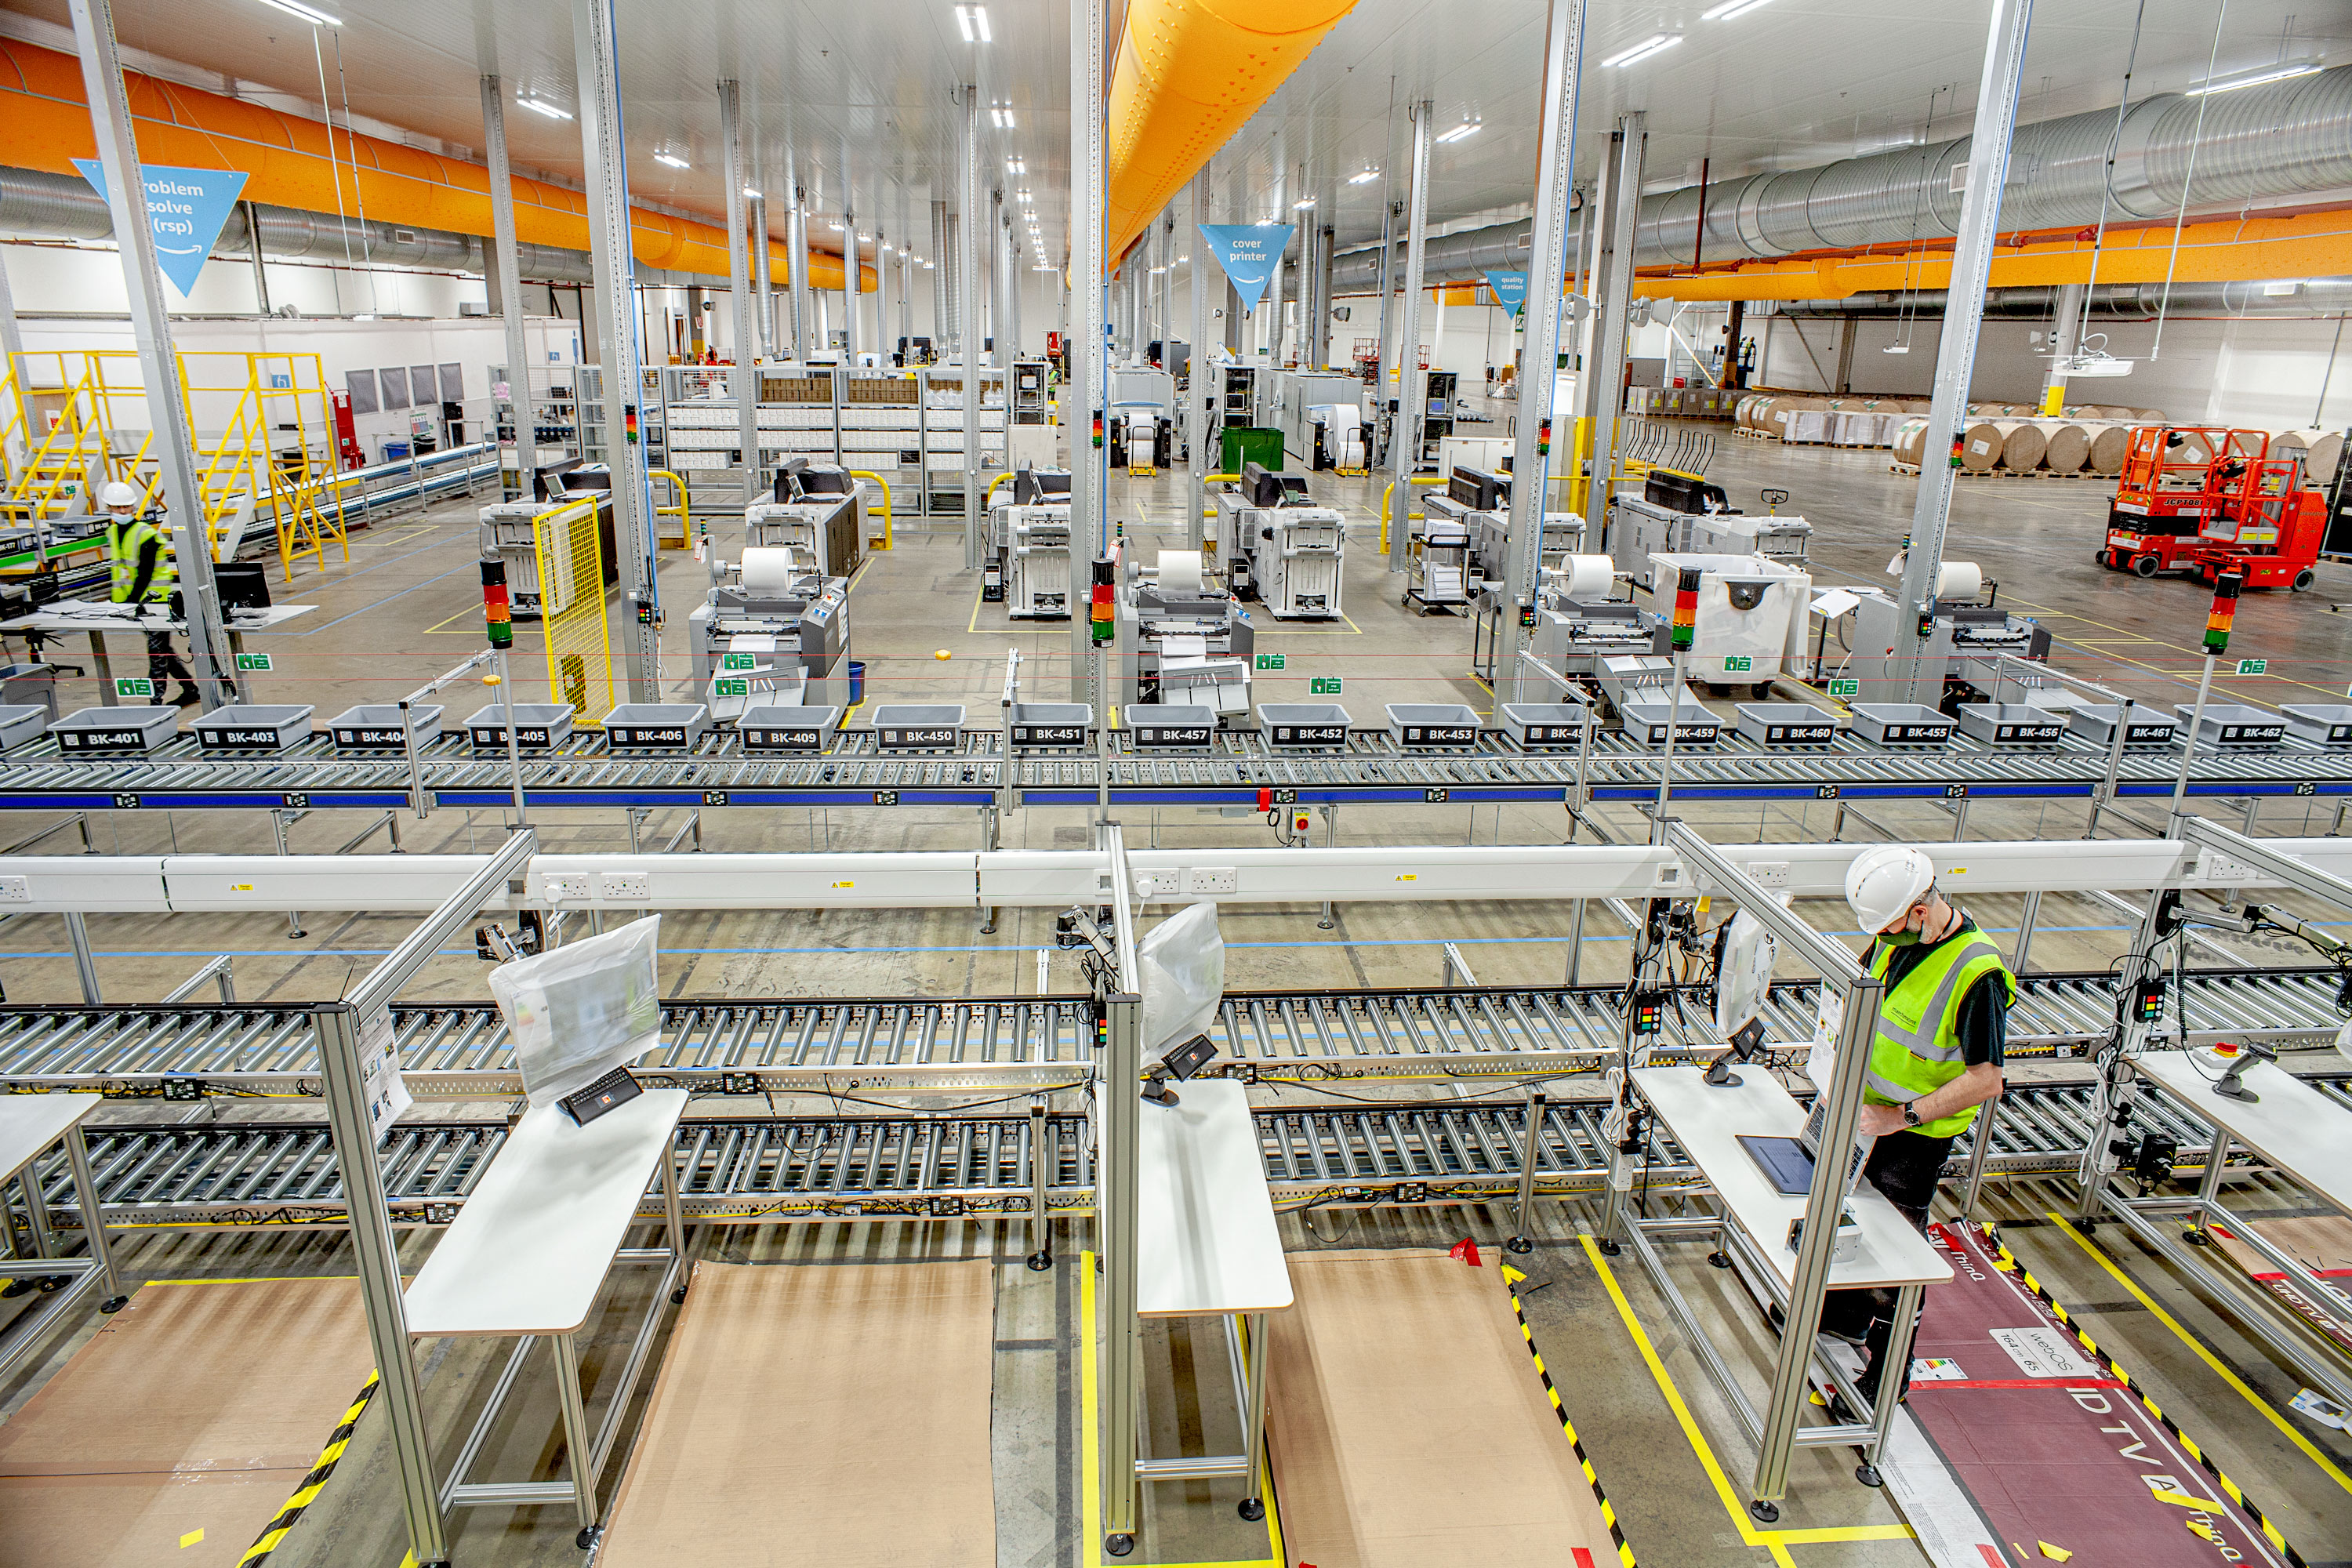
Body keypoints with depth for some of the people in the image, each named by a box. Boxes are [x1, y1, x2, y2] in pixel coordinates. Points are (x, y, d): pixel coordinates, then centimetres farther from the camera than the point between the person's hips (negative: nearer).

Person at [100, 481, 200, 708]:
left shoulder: (146, 534, -12)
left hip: (156, 597, -8)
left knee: (157, 650, -6)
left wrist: (131, 602, -18)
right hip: (140, 600, 8)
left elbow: (145, 574, -15)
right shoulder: (112, 532, 11)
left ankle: (156, 700, -5)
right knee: (161, 649, 12)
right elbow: (118, 569, 17)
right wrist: (119, 600, 12)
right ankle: (190, 690, 21)